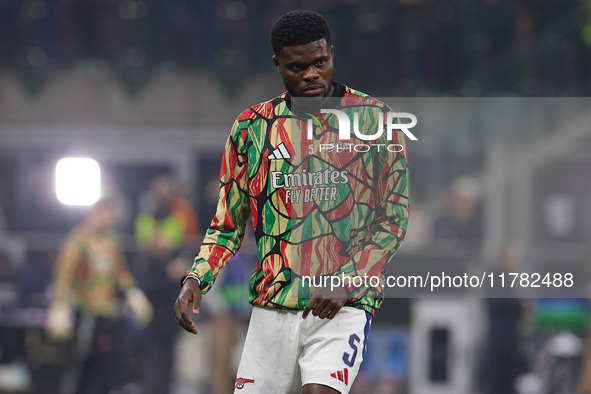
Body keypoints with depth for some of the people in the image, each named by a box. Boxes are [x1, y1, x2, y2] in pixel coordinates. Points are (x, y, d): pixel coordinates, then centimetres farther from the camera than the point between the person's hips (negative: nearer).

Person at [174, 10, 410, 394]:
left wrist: (347, 280, -13)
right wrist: (196, 279, -3)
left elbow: (394, 218, 1)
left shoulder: (374, 119, 1)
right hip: (272, 305, 3)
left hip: (346, 305, -3)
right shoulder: (251, 126, 8)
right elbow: (229, 222, 15)